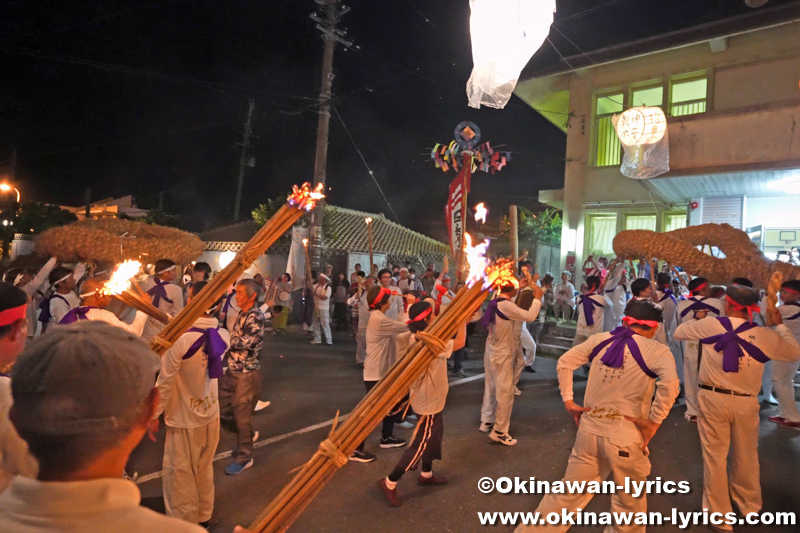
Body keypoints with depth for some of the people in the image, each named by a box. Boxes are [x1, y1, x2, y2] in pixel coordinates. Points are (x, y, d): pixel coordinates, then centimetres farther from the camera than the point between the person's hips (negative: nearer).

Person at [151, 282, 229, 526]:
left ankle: (184, 522, 28)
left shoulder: (180, 339, -26)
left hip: (185, 417, -5)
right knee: (204, 468, 22)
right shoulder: (223, 336, -9)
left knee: (180, 473, 13)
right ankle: (203, 517, 38)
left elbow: (165, 382, -17)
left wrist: (154, 415, -3)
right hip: (211, 413, 6)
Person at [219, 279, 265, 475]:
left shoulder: (256, 317, -17)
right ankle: (247, 435, 39)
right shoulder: (242, 314, 10)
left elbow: (243, 343, -24)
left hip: (247, 374, -9)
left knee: (242, 416, 2)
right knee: (221, 409, 16)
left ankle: (244, 457, 20)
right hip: (232, 371, 9)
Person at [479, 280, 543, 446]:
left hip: (492, 352, 9)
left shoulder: (497, 301, 3)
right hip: (502, 355, -9)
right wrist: (537, 298, -16)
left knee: (491, 389, 19)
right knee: (505, 393, 0)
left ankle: (486, 422, 31)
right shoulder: (505, 305, -25)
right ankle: (499, 431, 8)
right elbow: (529, 316, -30)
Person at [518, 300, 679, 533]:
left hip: (589, 430, 4)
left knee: (569, 493, 20)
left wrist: (569, 401, 9)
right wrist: (654, 421, -17)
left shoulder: (600, 340, 4)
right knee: (629, 504, 22)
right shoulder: (656, 350, -7)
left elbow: (564, 363, 7)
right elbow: (670, 382, -26)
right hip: (625, 438, -4)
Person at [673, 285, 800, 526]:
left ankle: (719, 514, 20)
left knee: (715, 456, 9)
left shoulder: (710, 324, -10)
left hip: (713, 399, -2)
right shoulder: (765, 335, -5)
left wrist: (697, 321, 23)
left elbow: (678, 332, 6)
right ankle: (749, 507, 42)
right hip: (746, 403, 2)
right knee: (747, 457, 21)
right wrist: (780, 325, 23)